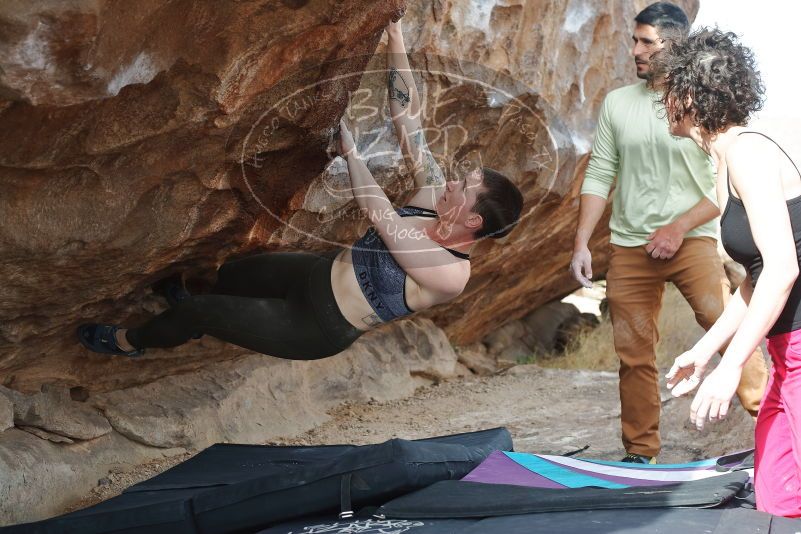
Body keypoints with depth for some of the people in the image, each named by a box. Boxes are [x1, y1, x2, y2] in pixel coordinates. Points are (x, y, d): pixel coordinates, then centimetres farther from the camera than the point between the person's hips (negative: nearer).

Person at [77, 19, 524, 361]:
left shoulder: (450, 274, -33)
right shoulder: (436, 198, -12)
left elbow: (378, 213, -35)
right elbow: (409, 118, -13)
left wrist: (350, 149, -26)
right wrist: (395, 36, -18)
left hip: (317, 328, -7)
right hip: (319, 274, 7)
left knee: (198, 310, 3)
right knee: (232, 273, 27)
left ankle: (132, 341, 33)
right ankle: (201, 316, 61)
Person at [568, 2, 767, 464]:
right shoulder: (618, 104, 7)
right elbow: (599, 177, 9)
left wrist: (679, 227, -12)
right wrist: (582, 244, 2)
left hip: (692, 238, -3)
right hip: (630, 245, 3)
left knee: (723, 319, -25)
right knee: (635, 354, 6)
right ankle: (641, 453, 17)